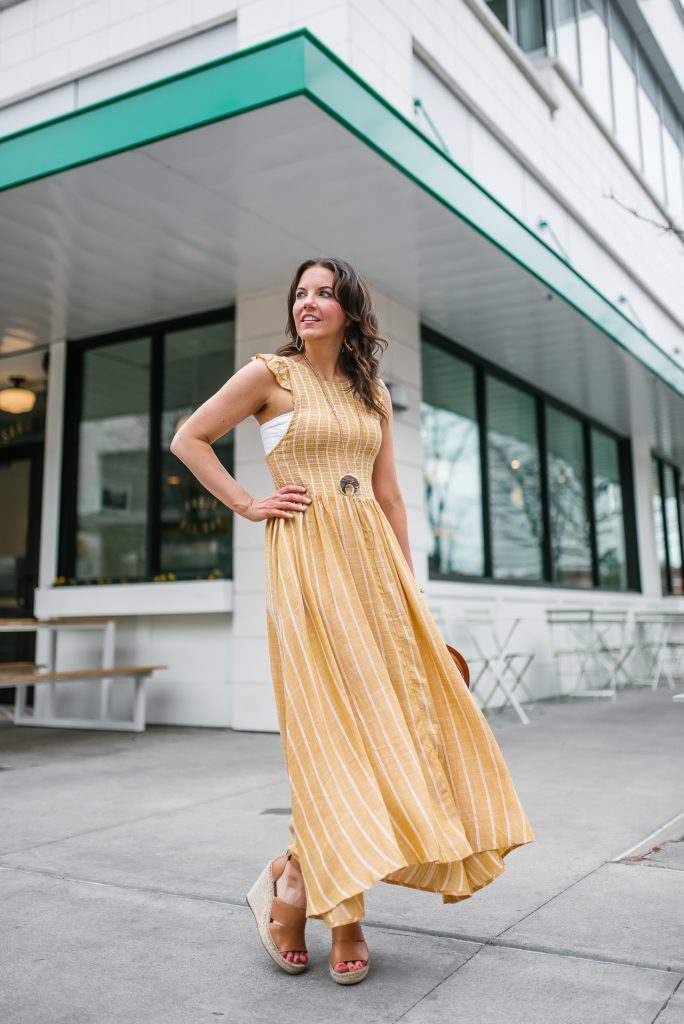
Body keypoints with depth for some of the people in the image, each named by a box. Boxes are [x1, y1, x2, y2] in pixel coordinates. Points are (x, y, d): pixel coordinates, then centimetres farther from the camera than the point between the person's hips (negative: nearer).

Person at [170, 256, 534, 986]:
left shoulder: (373, 394, 16)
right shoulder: (269, 373, 3)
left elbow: (390, 496, 15)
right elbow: (189, 440, 4)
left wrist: (407, 582, 10)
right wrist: (248, 504, -3)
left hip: (371, 558, 6)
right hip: (306, 559, -5)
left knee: (391, 714, 1)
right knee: (333, 722, -7)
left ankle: (297, 880, 16)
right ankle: (343, 920, 7)